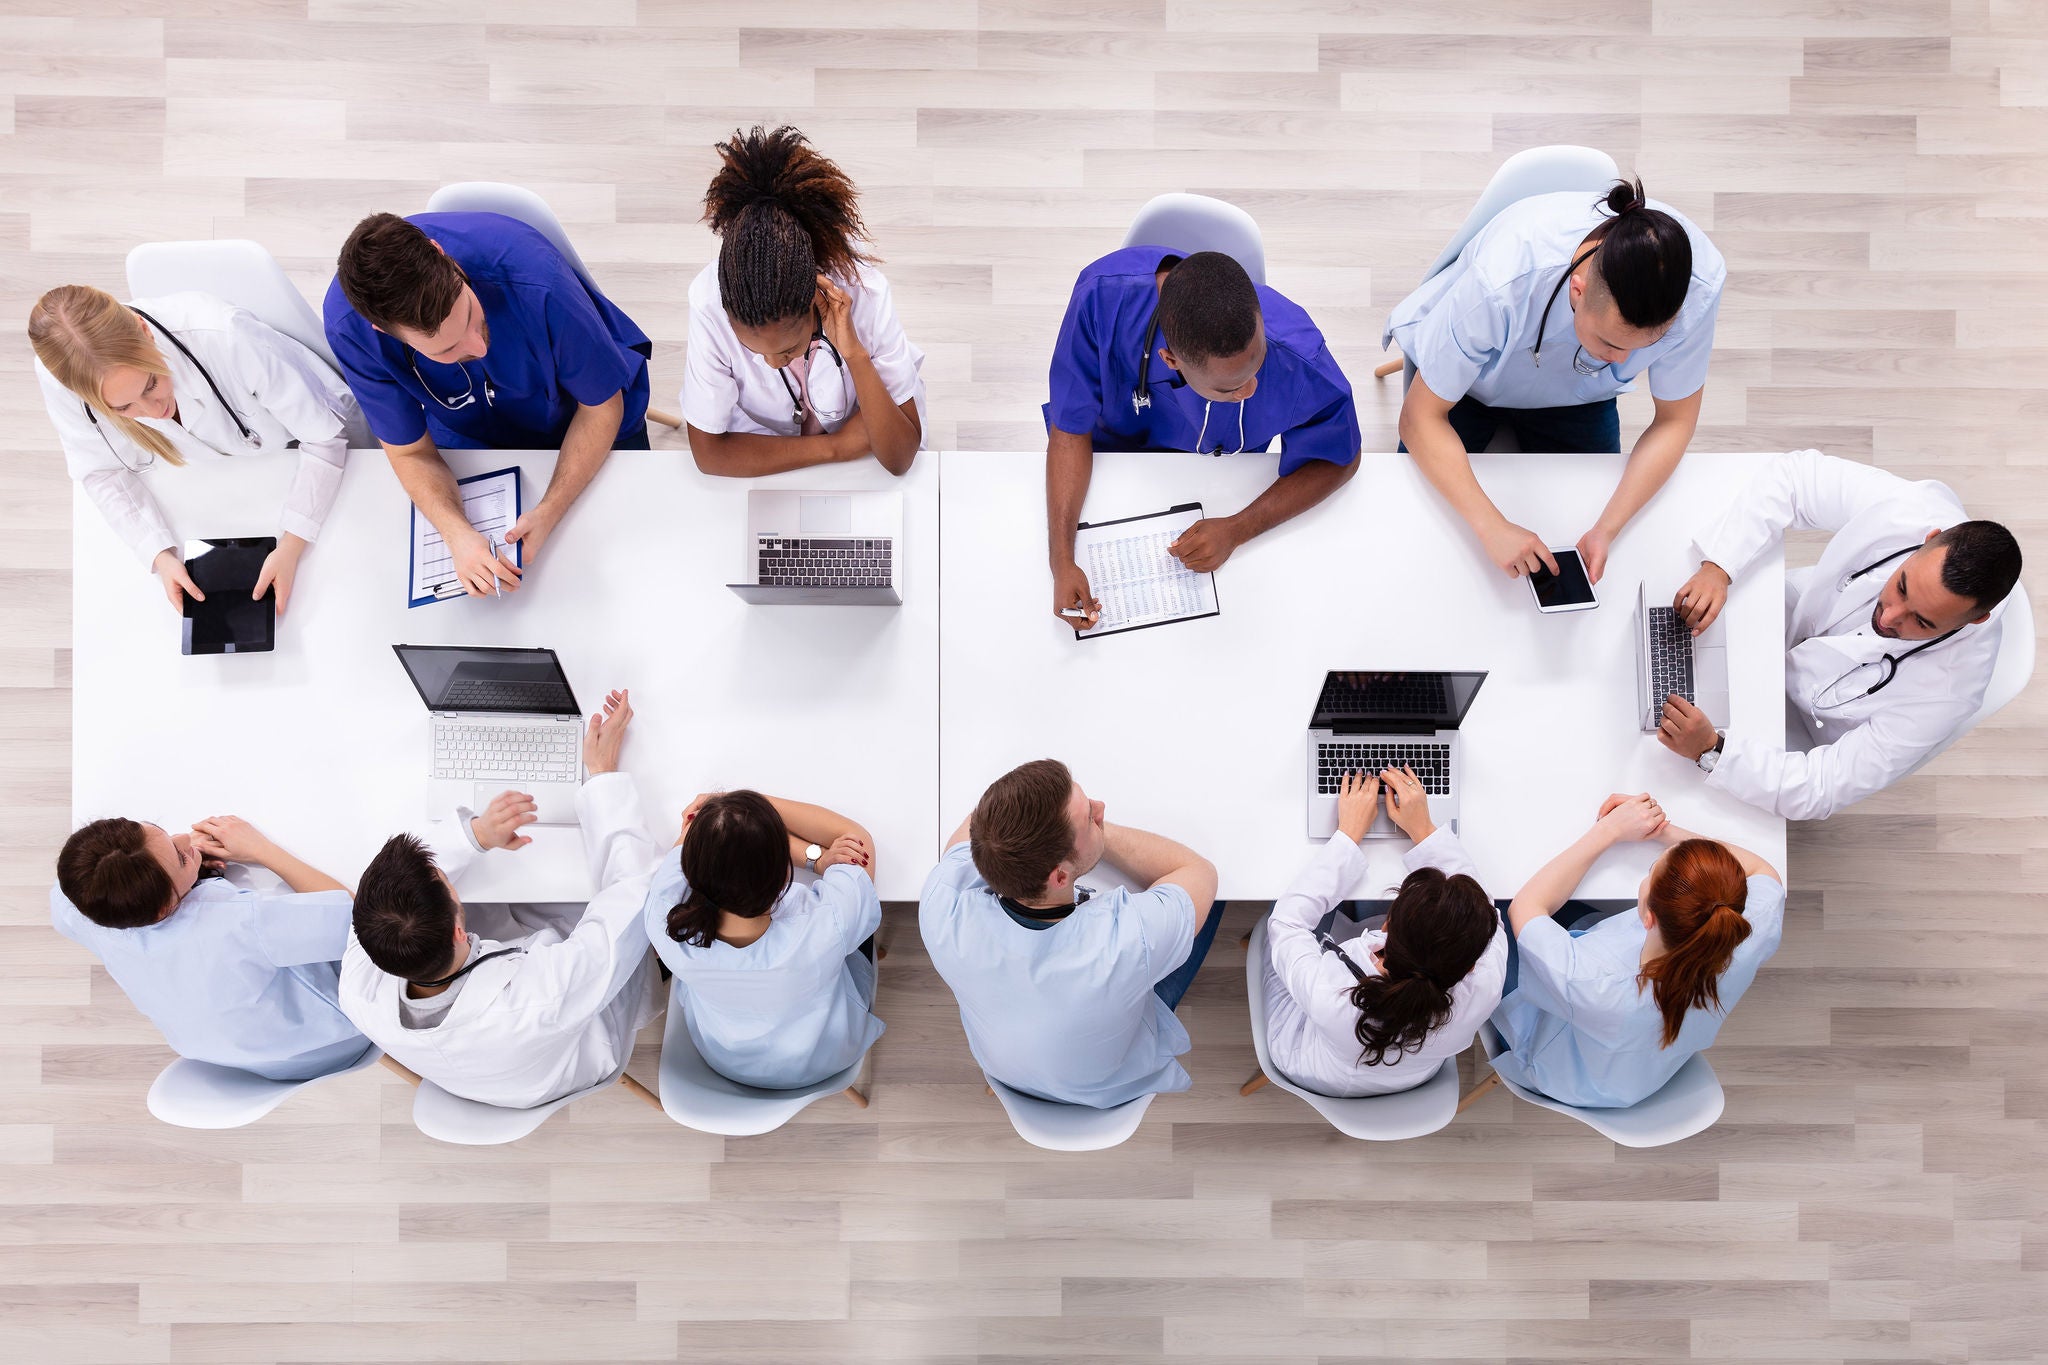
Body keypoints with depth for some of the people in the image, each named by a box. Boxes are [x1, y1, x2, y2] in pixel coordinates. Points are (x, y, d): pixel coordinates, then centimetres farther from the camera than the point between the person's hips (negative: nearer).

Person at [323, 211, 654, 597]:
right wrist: (458, 535, -40)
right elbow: (411, 452, -20)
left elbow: (602, 406, -26)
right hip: (470, 435, 2)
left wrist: (549, 514, -36)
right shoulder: (348, 328, -34)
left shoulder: (536, 282, -43)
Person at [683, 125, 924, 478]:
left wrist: (855, 354, -40)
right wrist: (834, 447, -23)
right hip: (763, 446, 0)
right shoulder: (709, 300, -30)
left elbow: (900, 459, -27)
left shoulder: (864, 292, -30)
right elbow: (708, 451, -21)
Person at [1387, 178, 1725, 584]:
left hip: (1575, 393, 3)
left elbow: (1674, 420, -19)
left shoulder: (1699, 283, -34)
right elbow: (1421, 417, -34)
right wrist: (1493, 528, -44)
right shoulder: (1503, 281, -45)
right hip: (1468, 378, -2)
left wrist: (1607, 529, -33)